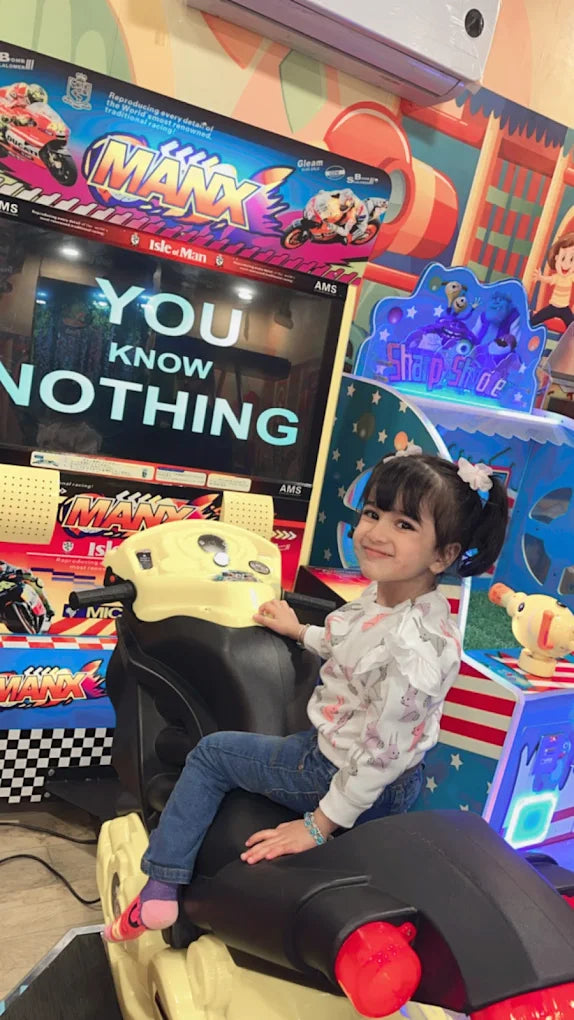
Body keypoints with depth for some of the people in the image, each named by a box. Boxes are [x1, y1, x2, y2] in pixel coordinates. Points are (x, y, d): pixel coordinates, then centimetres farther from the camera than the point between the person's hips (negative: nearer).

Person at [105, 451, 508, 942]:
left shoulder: (415, 646, -36)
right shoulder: (385, 592, -10)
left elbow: (379, 753, -28)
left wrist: (320, 825, -17)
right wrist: (300, 631, 21)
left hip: (343, 777, -8)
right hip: (334, 743, 8)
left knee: (211, 754, 5)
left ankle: (160, 887, 19)